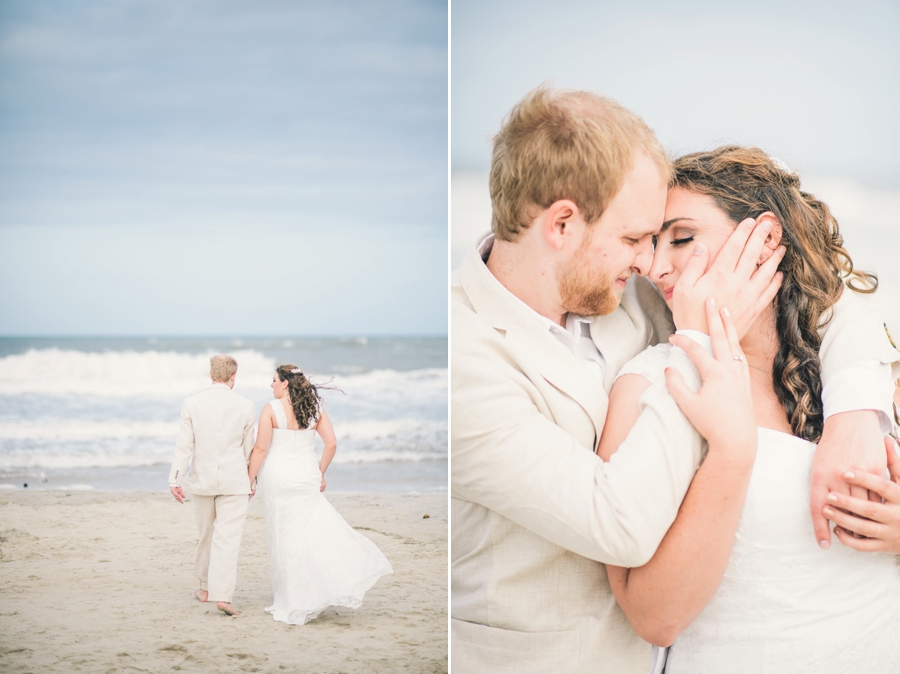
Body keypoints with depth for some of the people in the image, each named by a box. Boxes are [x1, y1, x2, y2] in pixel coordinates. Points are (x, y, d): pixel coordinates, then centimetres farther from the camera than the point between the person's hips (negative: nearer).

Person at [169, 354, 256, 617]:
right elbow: (248, 448, 4)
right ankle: (222, 594, -12)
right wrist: (251, 479, 16)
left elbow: (184, 445, -4)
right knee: (228, 538, -4)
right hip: (233, 480, -2)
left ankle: (206, 586, 30)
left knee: (206, 534, 18)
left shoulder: (192, 403, -3)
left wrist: (174, 479, 0)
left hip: (202, 479, 2)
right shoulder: (245, 406, -4)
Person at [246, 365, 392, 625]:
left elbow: (261, 449, -11)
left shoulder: (271, 409, -9)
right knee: (315, 531, 12)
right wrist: (320, 474, 14)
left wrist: (250, 481, -4)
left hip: (278, 479, -4)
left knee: (284, 538, 4)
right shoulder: (315, 408, 4)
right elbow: (331, 444, 2)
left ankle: (292, 605, 10)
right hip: (306, 476, 4)